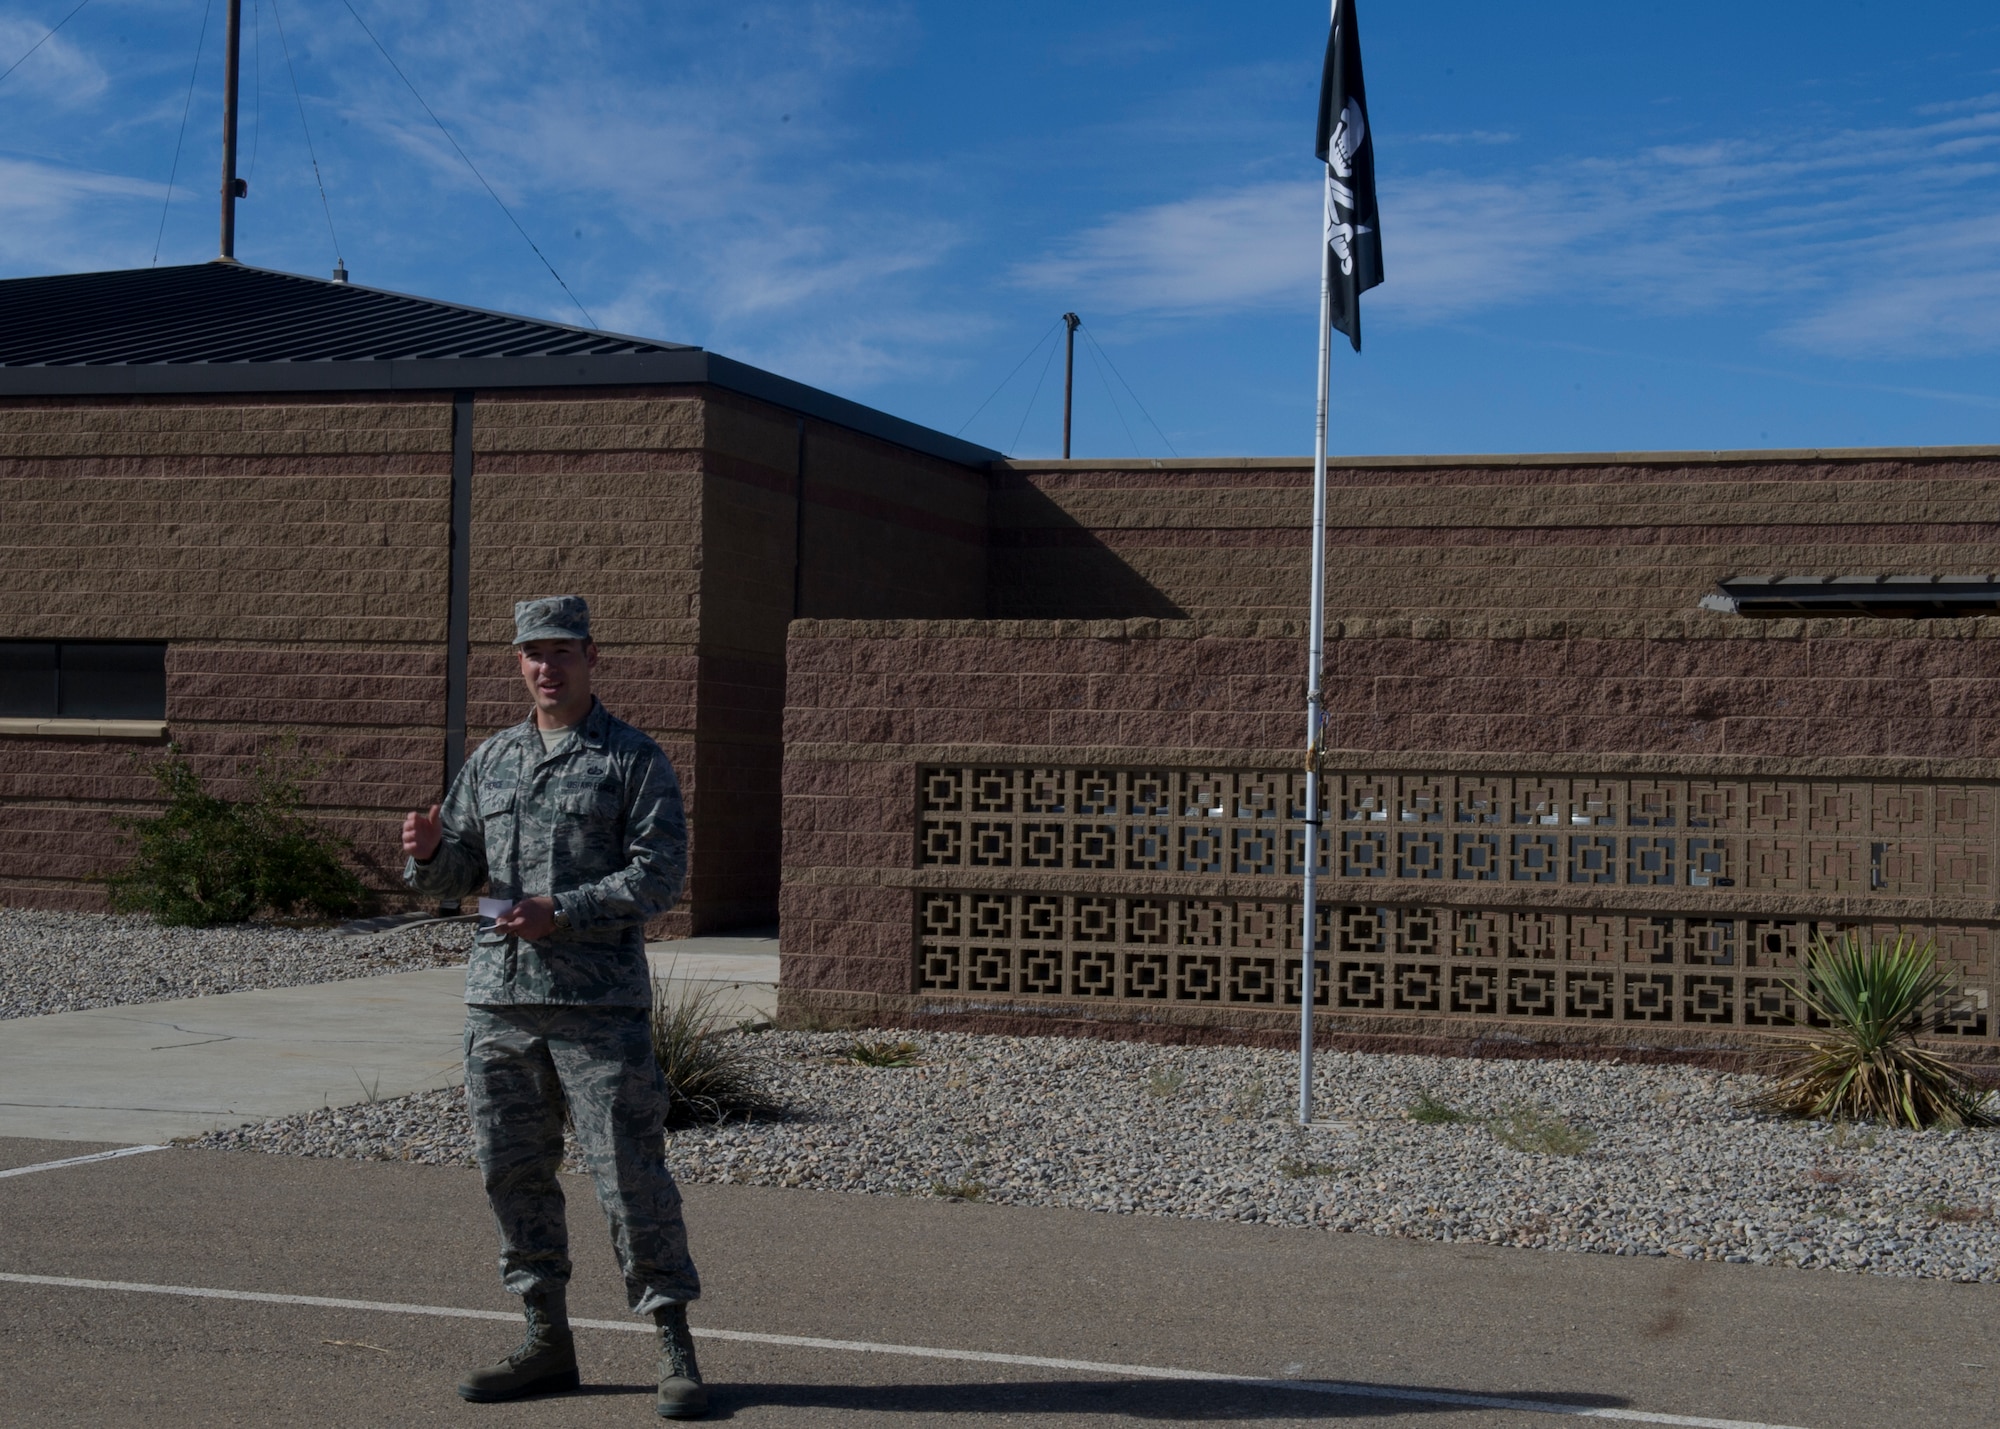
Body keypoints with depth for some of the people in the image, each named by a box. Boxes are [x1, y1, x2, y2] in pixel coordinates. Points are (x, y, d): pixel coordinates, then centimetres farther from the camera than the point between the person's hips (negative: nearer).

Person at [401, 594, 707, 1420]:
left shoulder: (636, 761, 0)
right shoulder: (491, 761, 15)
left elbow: (659, 876, -8)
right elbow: (455, 876, 17)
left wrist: (563, 912, -18)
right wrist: (429, 850, -7)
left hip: (599, 1003, -5)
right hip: (498, 1000, 5)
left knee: (630, 1174, -6)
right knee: (513, 1173, 8)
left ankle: (675, 1352, 2)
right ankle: (547, 1344, 19)